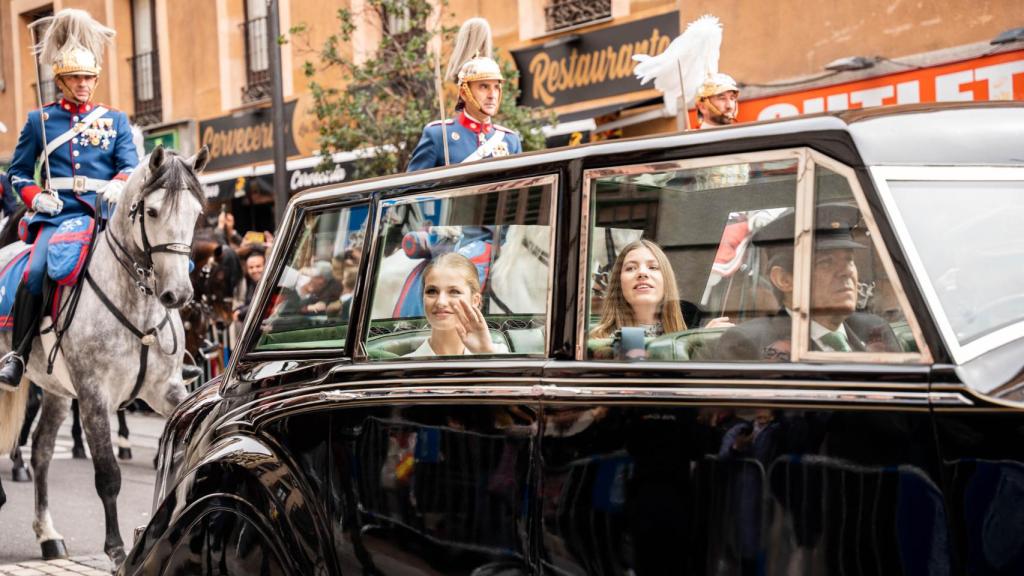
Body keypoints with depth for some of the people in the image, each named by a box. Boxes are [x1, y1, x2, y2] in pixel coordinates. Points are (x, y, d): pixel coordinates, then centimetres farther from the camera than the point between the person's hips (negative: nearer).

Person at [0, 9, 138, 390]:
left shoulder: (115, 121, 15)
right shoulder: (39, 121, 13)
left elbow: (130, 164, 5)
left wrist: (119, 184, -19)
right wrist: (36, 197, -6)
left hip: (106, 212, 1)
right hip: (58, 213, -1)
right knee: (35, 272, -25)